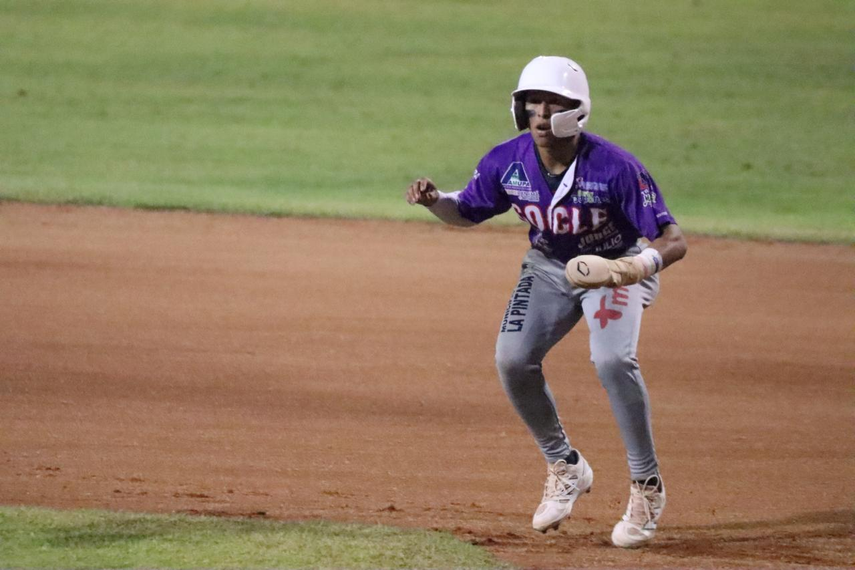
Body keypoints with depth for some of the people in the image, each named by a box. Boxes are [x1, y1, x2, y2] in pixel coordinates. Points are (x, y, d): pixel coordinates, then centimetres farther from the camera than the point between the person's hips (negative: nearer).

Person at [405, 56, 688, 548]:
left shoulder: (614, 167, -31)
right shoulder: (508, 162, -18)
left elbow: (673, 238, -31)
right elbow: (467, 211, 1)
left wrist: (645, 262, -54)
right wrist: (433, 199, -22)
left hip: (617, 266, -5)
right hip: (549, 267, 5)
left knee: (612, 359, -28)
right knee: (513, 359, -13)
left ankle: (647, 486, -12)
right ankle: (565, 468, 11)